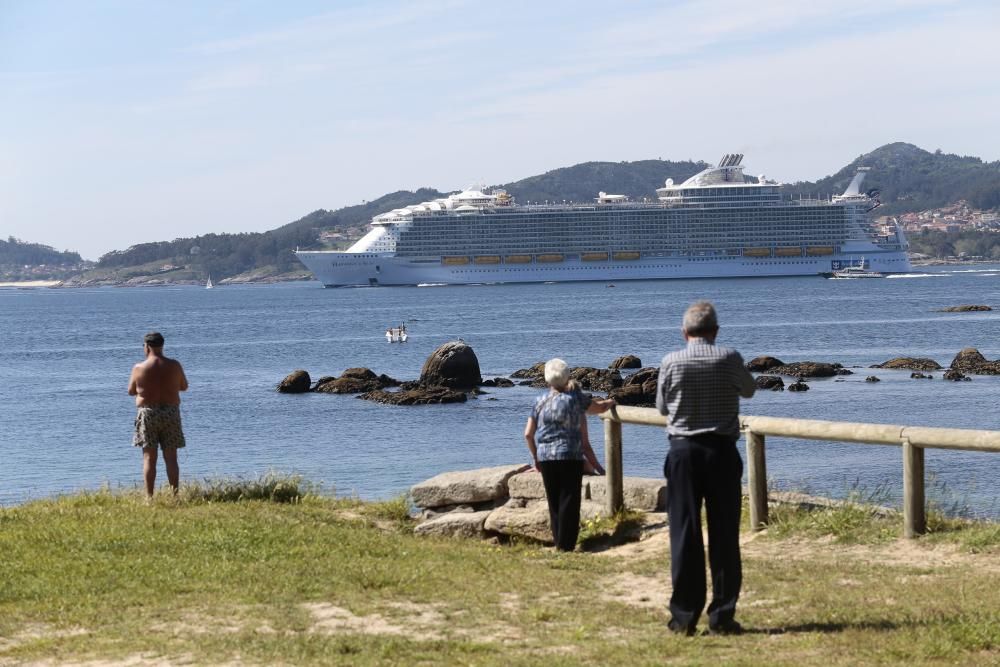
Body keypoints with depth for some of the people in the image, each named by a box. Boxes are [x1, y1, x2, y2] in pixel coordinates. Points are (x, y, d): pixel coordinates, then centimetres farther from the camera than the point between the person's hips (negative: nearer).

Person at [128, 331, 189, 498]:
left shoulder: (139, 368, -8)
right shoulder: (174, 366, -3)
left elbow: (131, 391, 4)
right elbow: (184, 386, 10)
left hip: (148, 414, -2)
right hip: (171, 413, 2)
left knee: (149, 458, 3)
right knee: (171, 458, 7)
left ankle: (149, 496, 0)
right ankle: (174, 495, 5)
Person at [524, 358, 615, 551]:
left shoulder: (540, 401, 6)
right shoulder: (575, 399, -2)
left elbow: (528, 434, 6)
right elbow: (600, 407, 11)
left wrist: (535, 457, 17)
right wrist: (610, 402, 33)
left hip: (545, 457, 3)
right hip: (570, 457, -3)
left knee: (553, 501, 12)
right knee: (569, 501, 1)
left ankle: (558, 542, 15)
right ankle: (566, 544, -2)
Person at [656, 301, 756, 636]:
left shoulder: (671, 362, -4)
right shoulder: (729, 359, -5)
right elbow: (749, 389, 15)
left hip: (683, 452, 0)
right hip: (722, 451, 0)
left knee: (684, 535, 4)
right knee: (724, 536, 4)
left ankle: (684, 616, 5)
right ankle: (722, 616, 4)